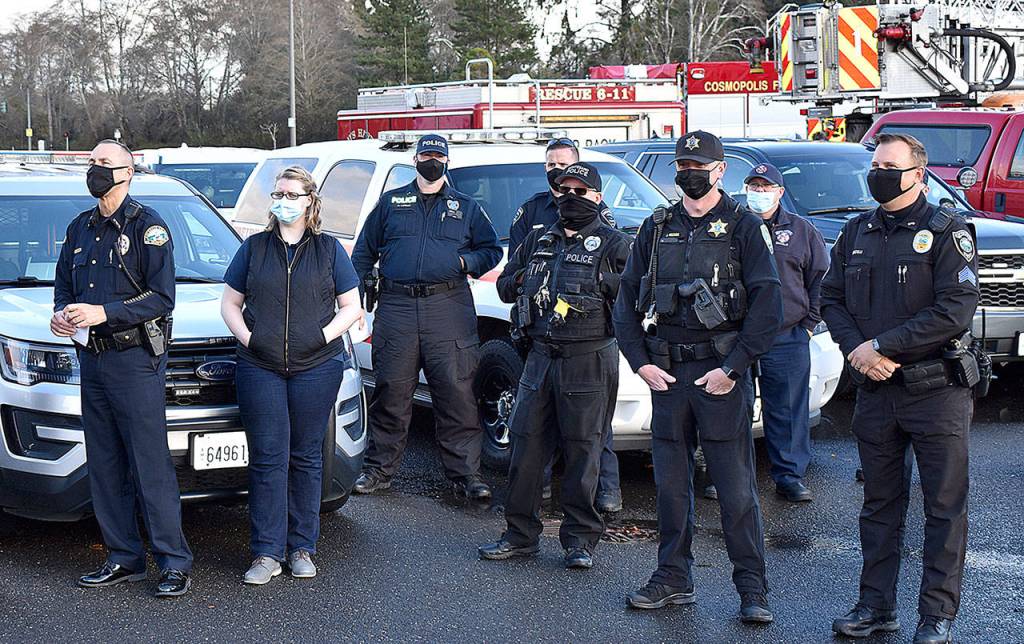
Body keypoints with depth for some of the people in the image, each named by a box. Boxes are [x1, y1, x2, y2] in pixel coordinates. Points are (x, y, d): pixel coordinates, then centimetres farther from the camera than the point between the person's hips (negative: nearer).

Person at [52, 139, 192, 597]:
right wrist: (61, 314, 1)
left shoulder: (147, 226, -5)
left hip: (135, 358, -7)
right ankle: (123, 559, 17)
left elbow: (161, 298, -11)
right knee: (104, 465, 8)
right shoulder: (80, 228, 16)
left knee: (150, 464, -8)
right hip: (92, 358, 7)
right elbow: (63, 283, 23)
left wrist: (104, 313, -20)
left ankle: (175, 563, -4)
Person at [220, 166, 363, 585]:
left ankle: (302, 548, 13)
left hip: (316, 367, 0)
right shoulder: (254, 248, 11)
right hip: (260, 368, 0)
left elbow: (352, 307, 8)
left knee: (306, 456, 4)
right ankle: (267, 553, 0)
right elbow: (230, 303, 13)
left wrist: (325, 335, -8)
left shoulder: (329, 250, 9)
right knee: (268, 458, -3)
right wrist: (247, 337, -4)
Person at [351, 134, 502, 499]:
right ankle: (379, 469, 12)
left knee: (457, 394, -5)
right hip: (397, 308, 0)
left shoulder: (465, 207, 17)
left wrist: (467, 262, -1)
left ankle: (465, 473, 0)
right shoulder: (391, 203, 17)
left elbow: (491, 250, 19)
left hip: (449, 308, 0)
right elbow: (364, 250, 19)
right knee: (391, 393, 1)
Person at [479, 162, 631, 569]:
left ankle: (580, 539, 8)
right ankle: (520, 534, 13)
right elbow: (503, 287, 22)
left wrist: (604, 281, -17)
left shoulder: (613, 244, 3)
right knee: (527, 444, 4)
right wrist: (520, 280, 3)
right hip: (541, 355, 5)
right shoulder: (538, 241, 18)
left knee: (582, 449, -1)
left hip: (588, 360, -5)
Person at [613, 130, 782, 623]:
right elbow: (627, 300, 15)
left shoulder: (744, 227, 1)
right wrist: (640, 362, 3)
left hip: (720, 370, -4)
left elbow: (767, 305, -6)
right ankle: (673, 579, 18)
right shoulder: (656, 228, 13)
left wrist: (732, 368, -12)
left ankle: (752, 590, 3)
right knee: (670, 480, 8)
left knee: (735, 485, -3)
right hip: (665, 372, 4)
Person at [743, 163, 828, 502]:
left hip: (788, 338, 0)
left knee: (789, 410, 2)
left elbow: (820, 279, 13)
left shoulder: (800, 230, 10)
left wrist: (809, 322, 5)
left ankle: (790, 477, 10)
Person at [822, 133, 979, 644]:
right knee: (879, 504, 12)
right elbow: (831, 298, 12)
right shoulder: (856, 234, 11)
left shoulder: (946, 233, -7)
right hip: (875, 390, 5)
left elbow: (955, 311, -16)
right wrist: (857, 349, -7)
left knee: (945, 508, 1)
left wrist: (880, 345, -16)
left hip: (936, 390, -5)